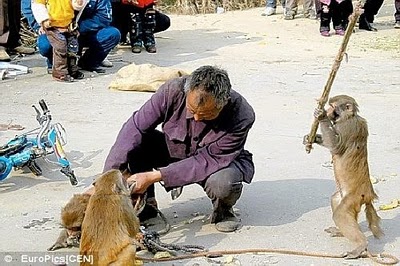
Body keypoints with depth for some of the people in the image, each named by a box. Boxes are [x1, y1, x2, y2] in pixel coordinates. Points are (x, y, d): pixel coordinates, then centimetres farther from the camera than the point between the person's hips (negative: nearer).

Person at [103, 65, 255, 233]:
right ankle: (145, 204, -2)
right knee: (135, 142, -24)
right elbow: (134, 128, -26)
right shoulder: (173, 91, -28)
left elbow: (206, 161, -31)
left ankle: (223, 211, 0)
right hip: (175, 150, 3)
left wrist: (154, 176, -37)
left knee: (222, 183, -38)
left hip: (219, 161, -2)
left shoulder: (242, 116, -33)